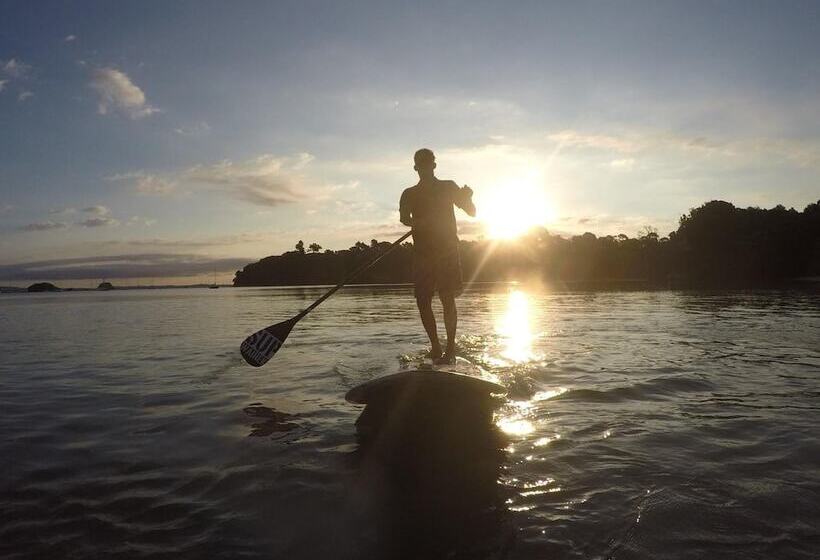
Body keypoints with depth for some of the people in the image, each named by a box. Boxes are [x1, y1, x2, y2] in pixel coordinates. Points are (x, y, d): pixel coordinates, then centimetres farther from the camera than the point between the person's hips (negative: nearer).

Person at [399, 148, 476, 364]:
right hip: (422, 252, 2)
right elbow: (403, 218, -6)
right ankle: (435, 345, 14)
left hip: (447, 250, -2)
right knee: (423, 301, 0)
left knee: (447, 300, -9)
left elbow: (472, 212, 5)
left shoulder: (448, 188, 9)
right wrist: (419, 223, -28)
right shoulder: (409, 194, 12)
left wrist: (467, 198, -17)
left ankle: (450, 347, -5)